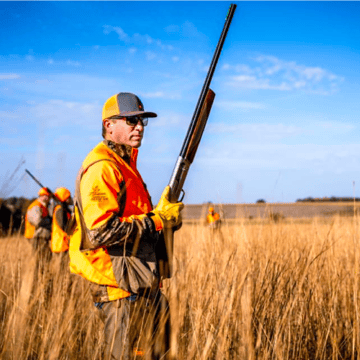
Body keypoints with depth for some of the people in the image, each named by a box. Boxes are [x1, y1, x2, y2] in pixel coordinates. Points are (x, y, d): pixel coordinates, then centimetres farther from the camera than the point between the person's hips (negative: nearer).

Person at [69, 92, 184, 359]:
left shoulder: (126, 164, 18)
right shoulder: (101, 168, -15)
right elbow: (101, 232, -25)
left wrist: (163, 215, 10)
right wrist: (157, 221, -19)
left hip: (145, 284, 10)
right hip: (120, 286, -10)